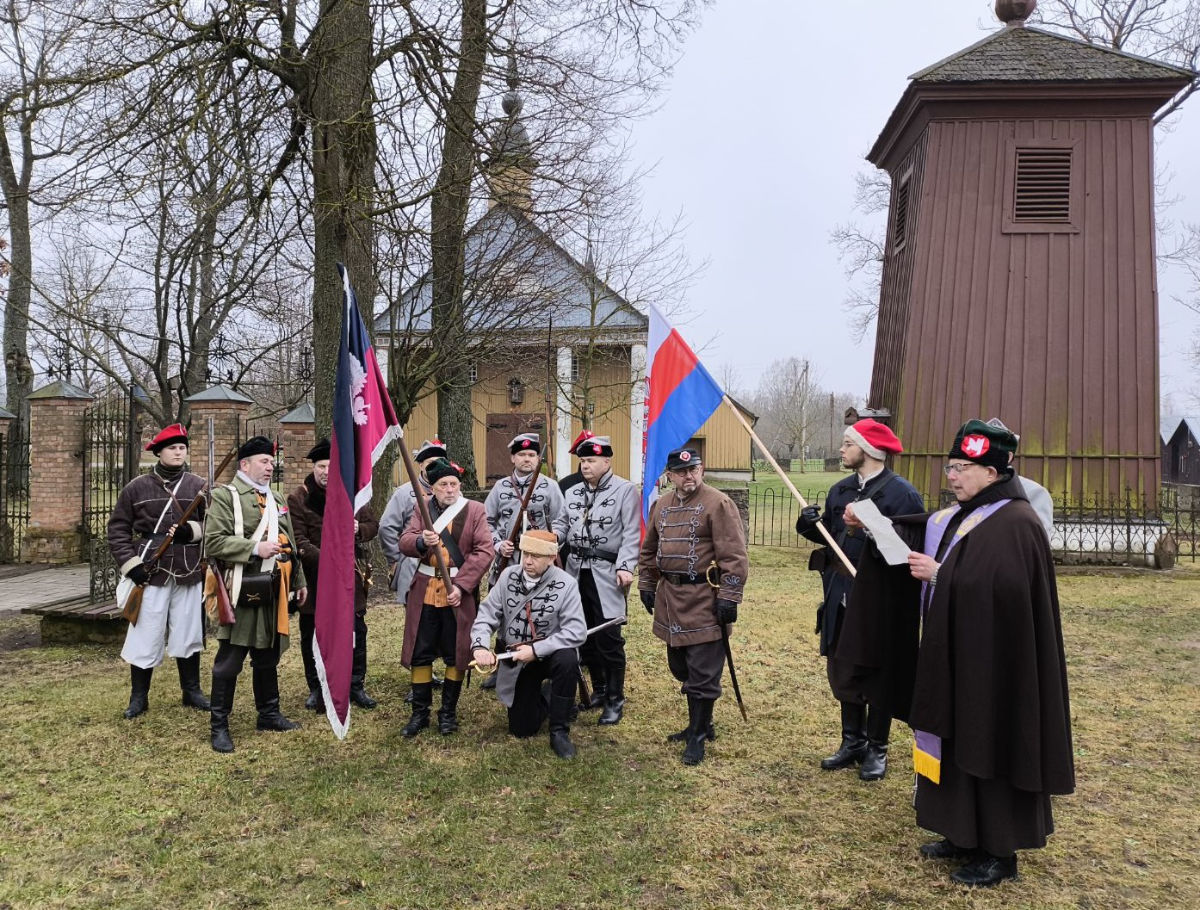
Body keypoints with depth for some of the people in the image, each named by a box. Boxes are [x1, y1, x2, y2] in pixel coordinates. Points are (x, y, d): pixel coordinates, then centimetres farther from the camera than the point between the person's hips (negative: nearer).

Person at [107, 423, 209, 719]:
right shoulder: (137, 487, 1)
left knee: (188, 634, 10)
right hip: (150, 573, -1)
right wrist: (130, 564, -6)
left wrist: (192, 530, -13)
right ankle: (138, 697, 20)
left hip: (189, 574, 1)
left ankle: (192, 691, 24)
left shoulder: (199, 486, 4)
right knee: (145, 636, 4)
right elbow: (117, 529, 4)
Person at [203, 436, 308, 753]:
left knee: (268, 656, 17)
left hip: (273, 593, 7)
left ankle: (269, 714, 29)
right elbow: (213, 542, -15)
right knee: (229, 661, 0)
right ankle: (219, 726, 10)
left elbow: (289, 545, 21)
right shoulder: (225, 496, -5)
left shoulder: (277, 500, 18)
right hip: (242, 593, -7)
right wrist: (255, 548, -21)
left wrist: (299, 582, 19)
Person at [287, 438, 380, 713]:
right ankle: (316, 689, 25)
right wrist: (325, 560, -26)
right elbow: (299, 541, -13)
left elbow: (373, 524, 11)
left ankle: (356, 685, 24)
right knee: (313, 635, 9)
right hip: (314, 580, -2)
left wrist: (359, 529, -11)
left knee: (356, 632, 8)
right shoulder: (298, 499, -7)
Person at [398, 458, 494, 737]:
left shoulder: (475, 510, -2)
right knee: (420, 653, 8)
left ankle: (448, 712, 22)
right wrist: (421, 541, -27)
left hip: (459, 591, -2)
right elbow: (404, 542, -2)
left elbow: (484, 551, -9)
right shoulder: (422, 509, 7)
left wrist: (461, 585, -18)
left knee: (456, 655, 7)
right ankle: (420, 712, 22)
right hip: (424, 591, 2)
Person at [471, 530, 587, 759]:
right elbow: (486, 614, -9)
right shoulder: (508, 576, -8)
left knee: (567, 659, -37)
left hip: (550, 654, -2)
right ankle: (540, 700, 38)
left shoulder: (566, 584, -19)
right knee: (522, 729, 1)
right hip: (515, 661, 3)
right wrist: (480, 646, -28)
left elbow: (576, 631, -25)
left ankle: (559, 731, -17)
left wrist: (536, 650, -29)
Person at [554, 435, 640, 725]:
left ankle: (614, 700, 10)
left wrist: (625, 567, -22)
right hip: (577, 571, 7)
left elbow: (631, 534, -12)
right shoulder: (572, 492, 12)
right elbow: (561, 525, 14)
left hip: (607, 575, -6)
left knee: (608, 637, -4)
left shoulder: (625, 490, -7)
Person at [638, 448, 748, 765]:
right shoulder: (661, 506, 10)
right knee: (680, 666, 17)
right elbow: (649, 550, 19)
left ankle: (698, 737, 13)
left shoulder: (718, 504, -11)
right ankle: (699, 723, 35)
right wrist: (646, 586, 15)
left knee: (702, 673, 1)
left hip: (704, 601, -7)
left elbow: (734, 555, -15)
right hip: (671, 599, 7)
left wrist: (728, 597, -18)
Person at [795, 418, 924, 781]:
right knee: (842, 671, 15)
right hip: (841, 597, 7)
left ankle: (876, 749, 24)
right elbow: (828, 534, 15)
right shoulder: (840, 490, 10)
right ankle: (853, 741, 32)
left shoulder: (901, 493, -13)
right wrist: (811, 524, -4)